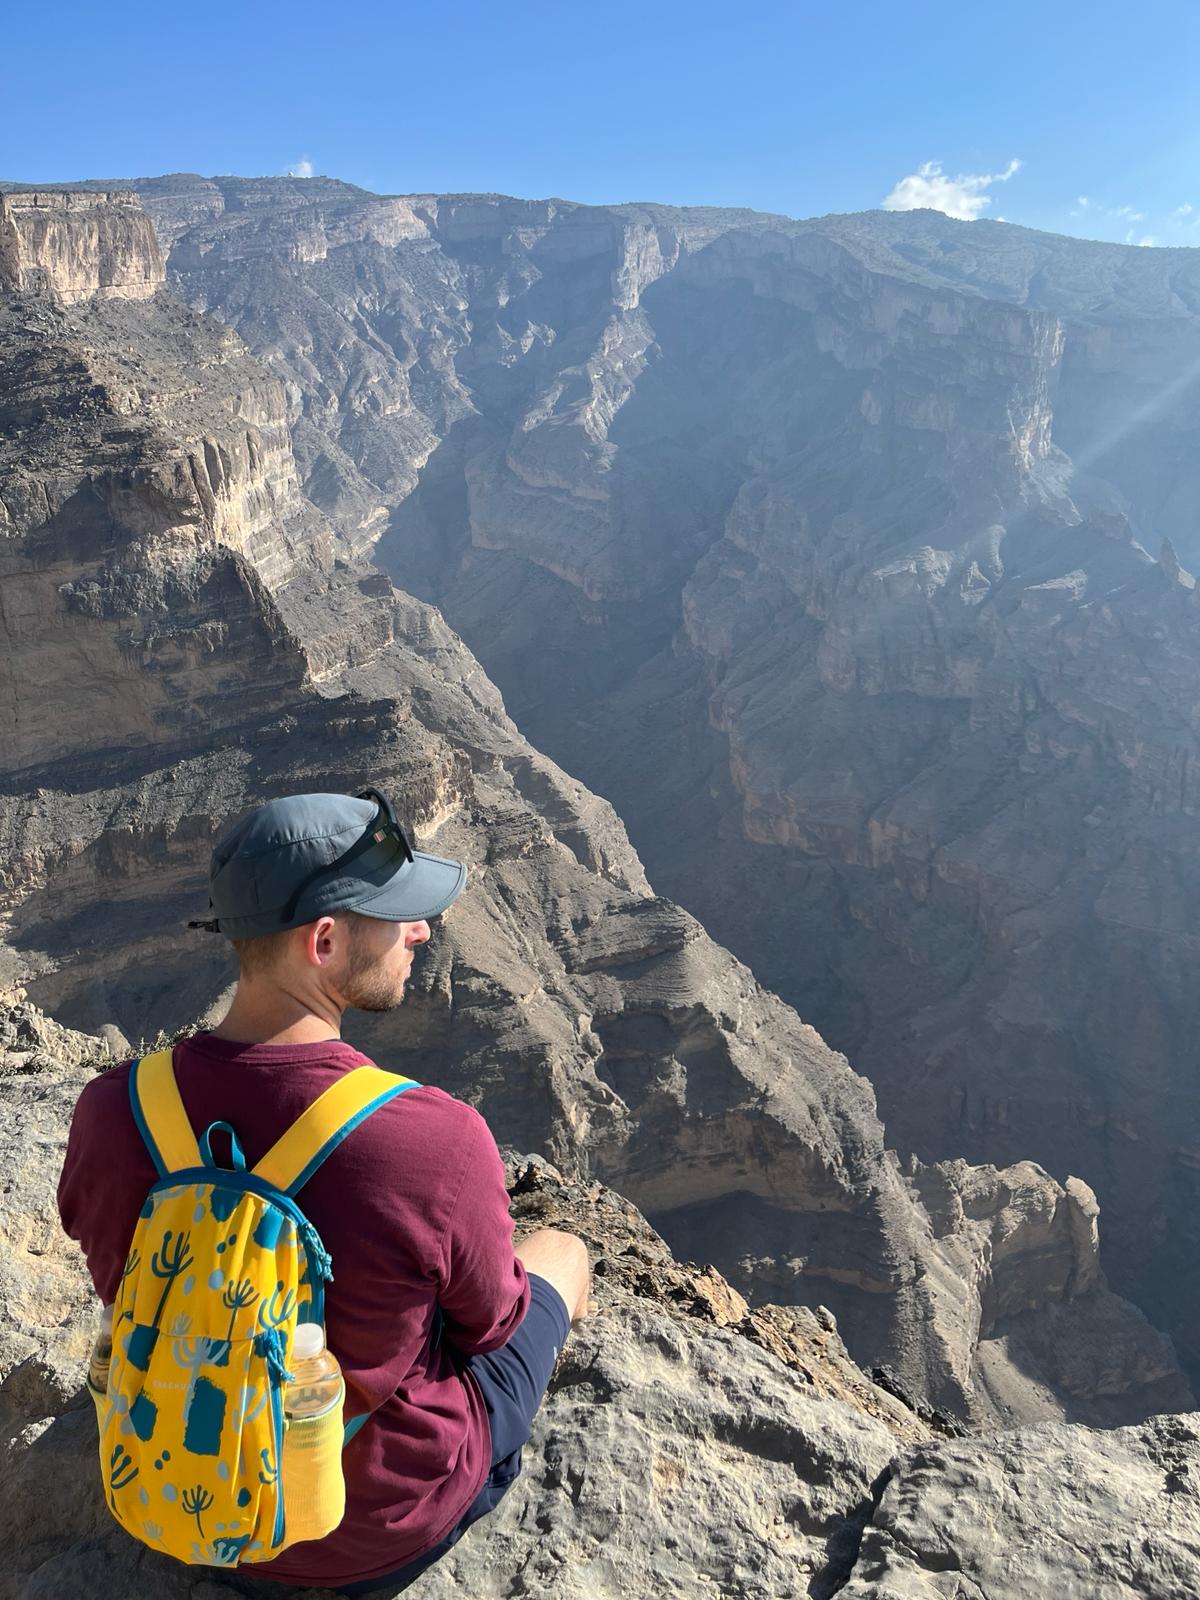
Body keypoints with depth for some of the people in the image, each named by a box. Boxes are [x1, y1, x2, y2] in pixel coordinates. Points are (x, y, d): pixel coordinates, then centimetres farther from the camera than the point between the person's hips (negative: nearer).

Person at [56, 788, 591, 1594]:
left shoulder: (110, 1113, -23)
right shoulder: (440, 1144, -37)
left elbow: (126, 1288, -3)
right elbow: (490, 1320, -16)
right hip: (391, 1517, -3)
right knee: (563, 1252, 22)